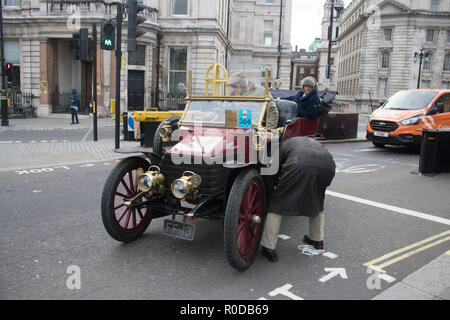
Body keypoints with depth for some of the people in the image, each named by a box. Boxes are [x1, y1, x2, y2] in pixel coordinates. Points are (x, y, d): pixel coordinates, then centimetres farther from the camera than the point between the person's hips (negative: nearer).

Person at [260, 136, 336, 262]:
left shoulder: (285, 144, 33)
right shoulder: (313, 141, 44)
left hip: (300, 165, -5)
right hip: (327, 163, 5)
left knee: (277, 204, 10)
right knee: (317, 202, 33)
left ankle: (268, 248, 12)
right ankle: (317, 241, 44)